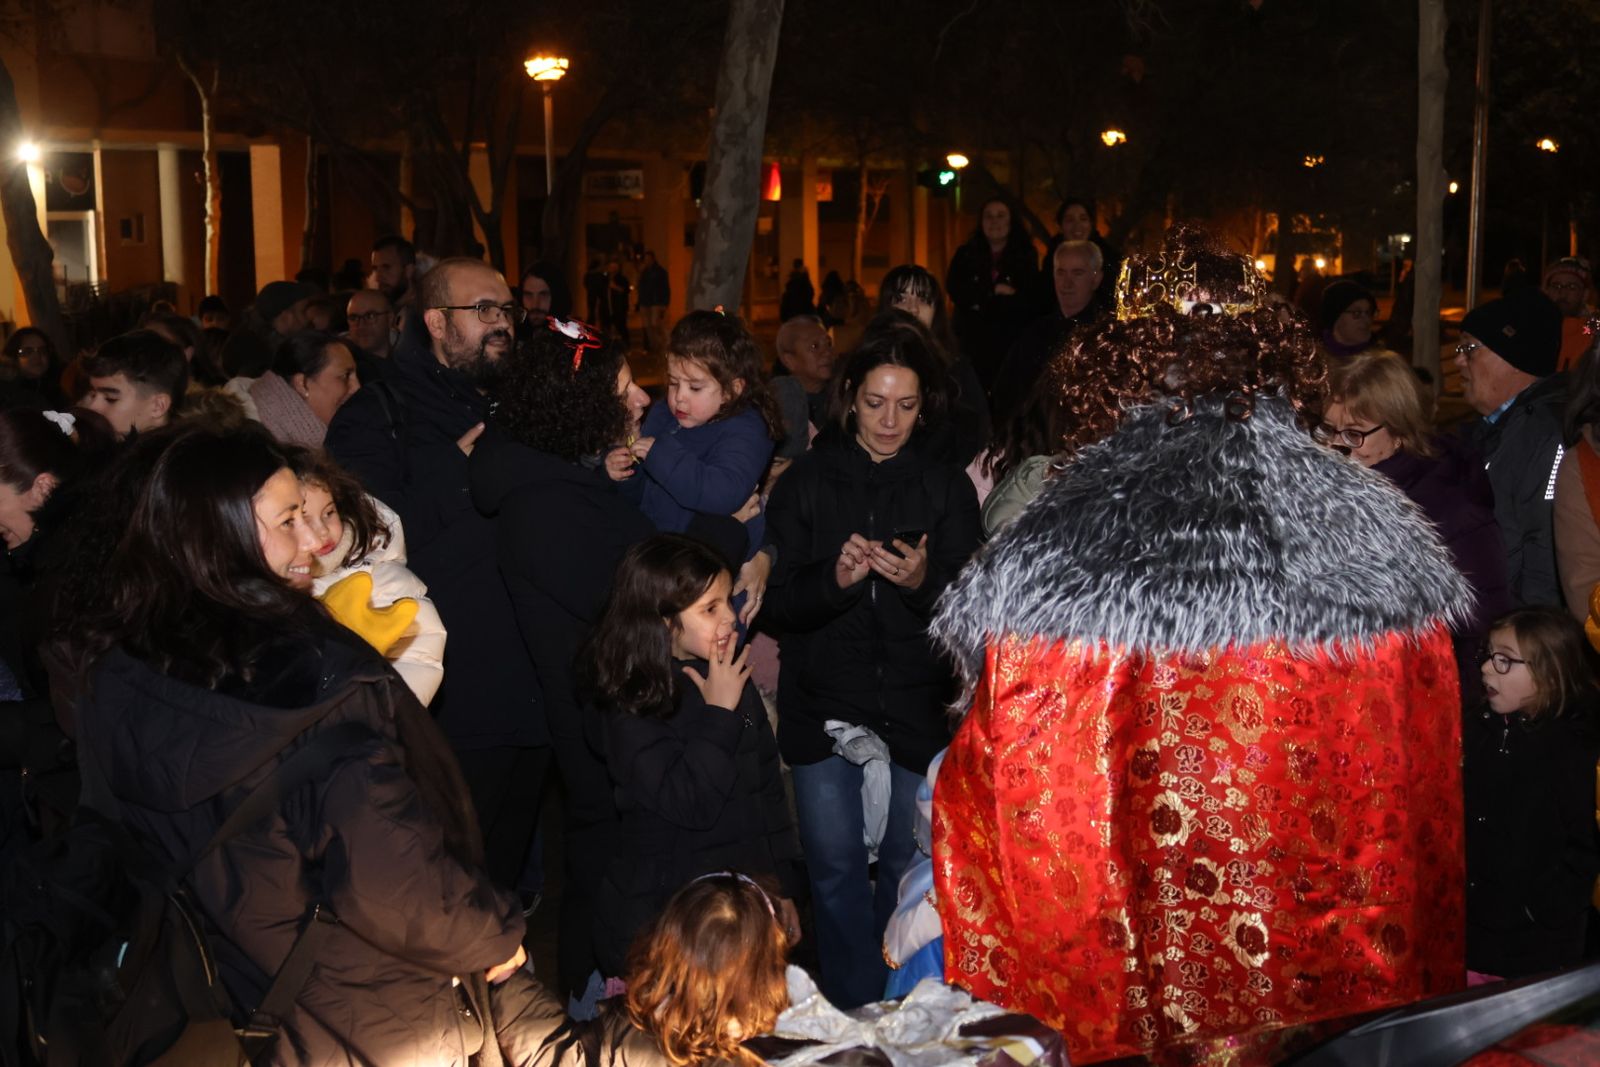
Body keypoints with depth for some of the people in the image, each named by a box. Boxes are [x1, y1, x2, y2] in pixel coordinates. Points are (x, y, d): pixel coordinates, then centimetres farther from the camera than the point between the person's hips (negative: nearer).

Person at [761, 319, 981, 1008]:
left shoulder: (946, 487, 5)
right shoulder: (805, 482, 3)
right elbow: (776, 605, -1)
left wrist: (923, 581, -20)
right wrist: (834, 580, -20)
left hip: (918, 705, 0)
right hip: (823, 702, 0)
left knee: (910, 865, 5)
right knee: (836, 866, -1)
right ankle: (852, 1017, 15)